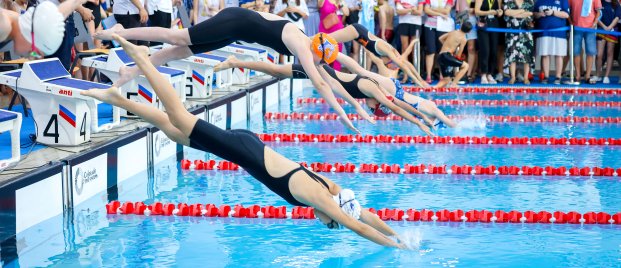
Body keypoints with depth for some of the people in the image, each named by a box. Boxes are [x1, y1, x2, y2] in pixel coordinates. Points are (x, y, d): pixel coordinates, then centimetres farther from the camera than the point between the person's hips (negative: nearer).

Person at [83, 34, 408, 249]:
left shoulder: (327, 190, 4)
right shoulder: (321, 198, -15)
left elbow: (365, 215, 16)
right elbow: (359, 226, -16)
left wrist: (396, 236, 18)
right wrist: (395, 245, -8)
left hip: (248, 147, 6)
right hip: (243, 150, -6)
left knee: (174, 128, 10)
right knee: (178, 120, -5)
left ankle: (116, 97, 16)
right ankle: (140, 58, -2)